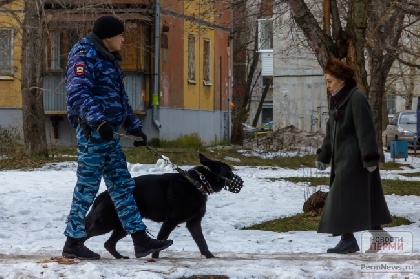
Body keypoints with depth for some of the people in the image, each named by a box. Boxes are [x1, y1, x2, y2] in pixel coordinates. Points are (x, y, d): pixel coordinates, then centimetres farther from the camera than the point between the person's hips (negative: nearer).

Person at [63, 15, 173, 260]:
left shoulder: (109, 60, 20)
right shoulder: (84, 56, -10)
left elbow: (121, 100, 27)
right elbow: (77, 94, -23)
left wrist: (135, 127, 23)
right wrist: (97, 120, -35)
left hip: (109, 132, 9)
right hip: (92, 132, -9)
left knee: (122, 185, 7)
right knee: (87, 187, -4)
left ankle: (140, 239, 7)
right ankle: (74, 243, 4)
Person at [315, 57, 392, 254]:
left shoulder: (356, 98, -15)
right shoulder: (337, 101, 15)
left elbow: (365, 131, -20)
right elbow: (331, 132, 21)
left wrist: (370, 158, -23)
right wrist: (323, 156, 18)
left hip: (354, 159, -9)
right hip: (342, 159, 9)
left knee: (343, 198, -11)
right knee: (366, 199, 13)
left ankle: (348, 239, -10)